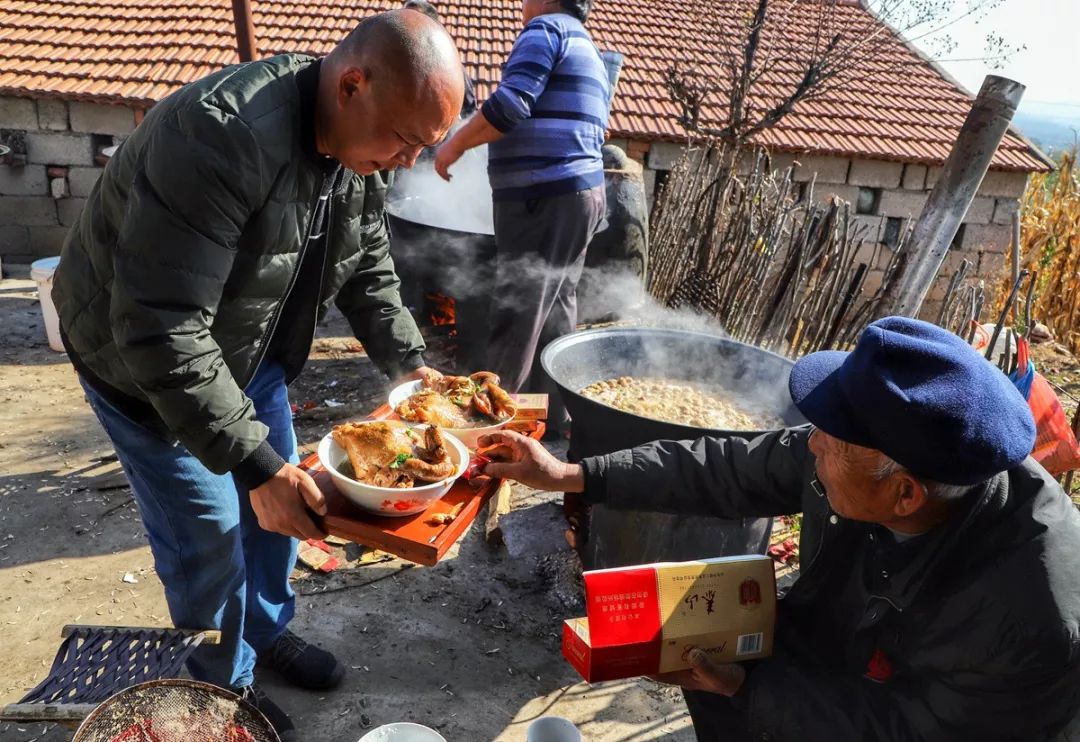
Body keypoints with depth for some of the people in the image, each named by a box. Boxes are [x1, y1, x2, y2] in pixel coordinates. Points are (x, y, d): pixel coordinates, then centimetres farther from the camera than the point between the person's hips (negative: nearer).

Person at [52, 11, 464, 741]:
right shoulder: (223, 135, -37)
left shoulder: (361, 147, -10)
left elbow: (369, 271, 4)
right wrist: (256, 462, -37)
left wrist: (410, 364, -6)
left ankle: (267, 630, 41)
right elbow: (158, 332, -38)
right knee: (209, 531, 2)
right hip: (141, 359, -7)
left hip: (249, 350, 7)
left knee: (280, 499, 15)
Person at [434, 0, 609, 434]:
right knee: (555, 317, 11)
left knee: (516, 318, -7)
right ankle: (550, 422, 17)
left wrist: (456, 144, -6)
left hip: (545, 198, -10)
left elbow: (512, 103, -16)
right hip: (579, 193, 10)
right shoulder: (588, 51, 26)